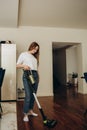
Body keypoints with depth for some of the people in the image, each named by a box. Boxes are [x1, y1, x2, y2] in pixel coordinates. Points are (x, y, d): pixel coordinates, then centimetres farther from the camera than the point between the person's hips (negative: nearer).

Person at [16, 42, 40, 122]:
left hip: (35, 75, 6)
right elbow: (17, 65, 1)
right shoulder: (23, 54, 4)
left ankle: (30, 111, 21)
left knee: (33, 95, 7)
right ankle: (25, 114, -1)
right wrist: (23, 65, -19)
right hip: (27, 75, -6)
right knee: (28, 96, -11)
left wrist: (37, 76, 11)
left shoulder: (35, 57, 21)